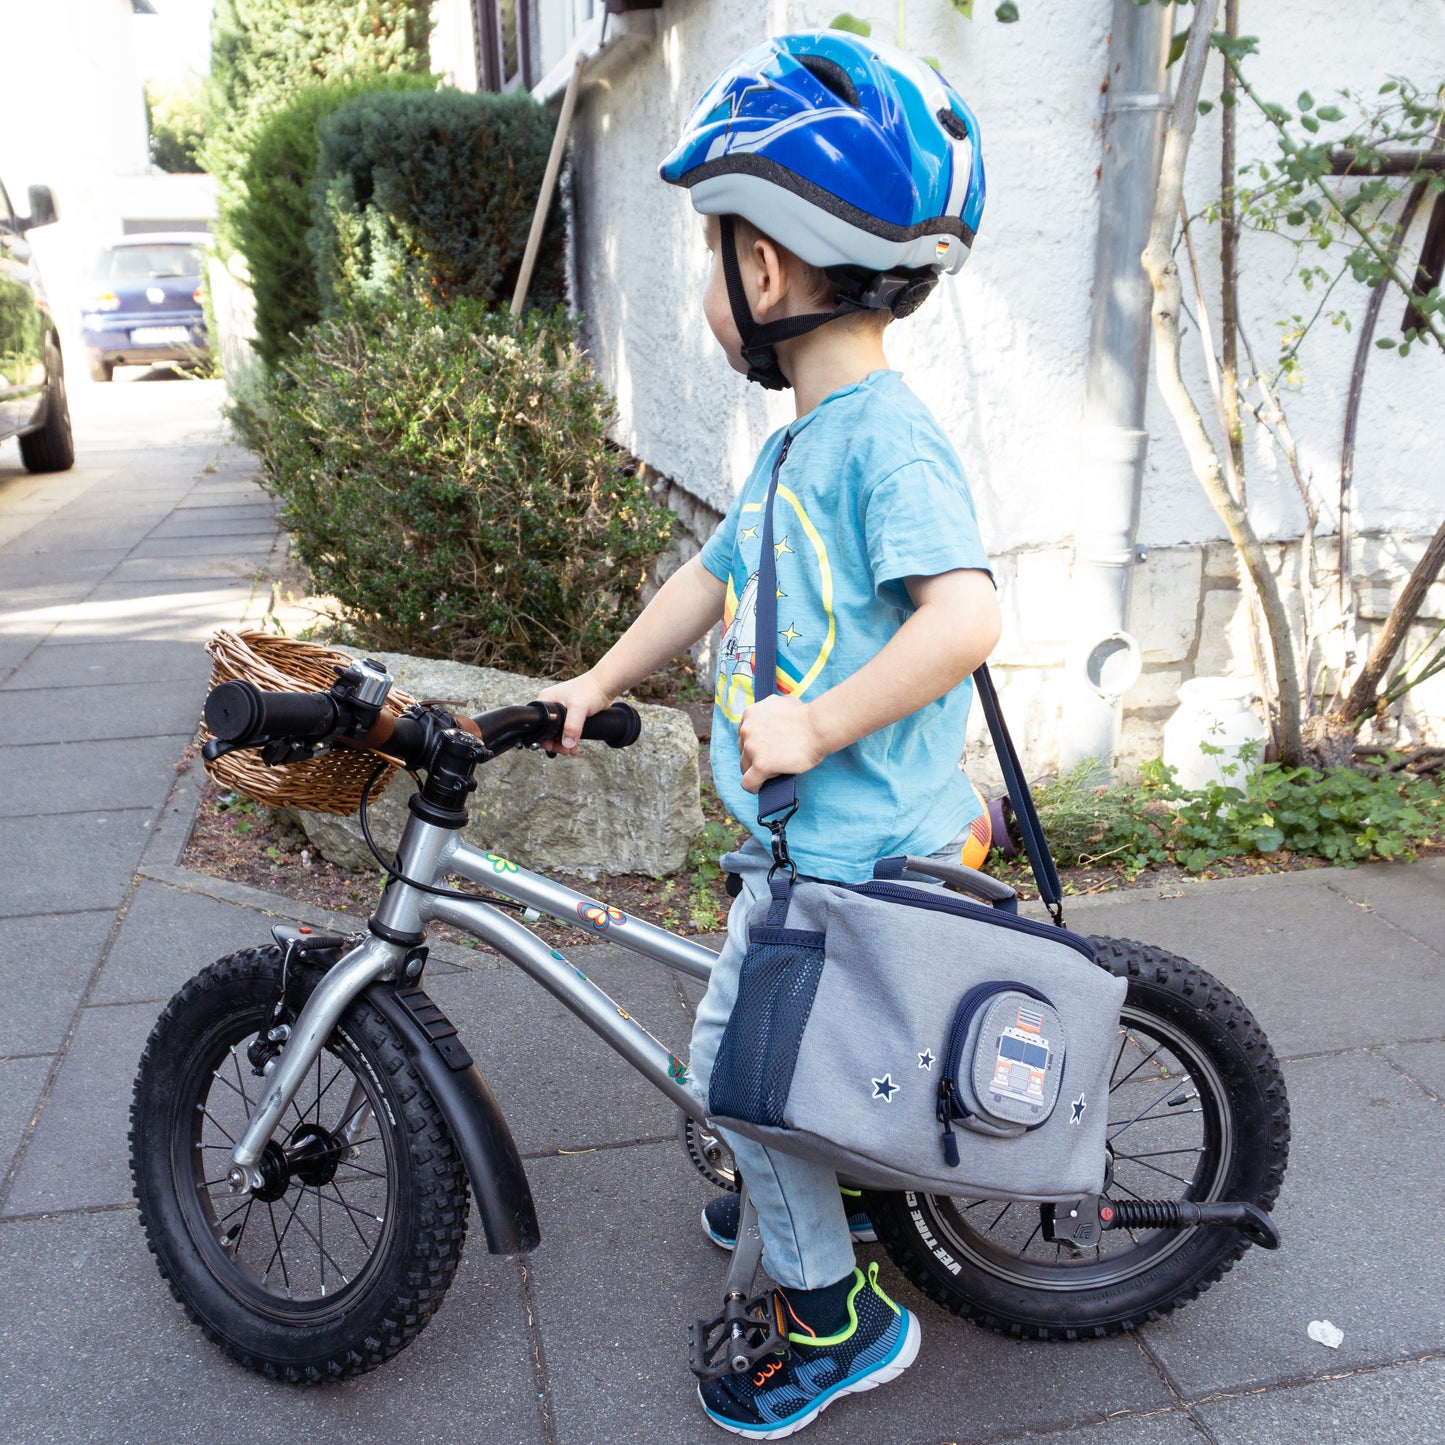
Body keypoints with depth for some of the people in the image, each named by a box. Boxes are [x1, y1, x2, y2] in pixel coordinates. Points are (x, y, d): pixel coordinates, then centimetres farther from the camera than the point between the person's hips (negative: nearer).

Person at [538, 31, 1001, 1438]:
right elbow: (716, 573, 19)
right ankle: (803, 1190, 49)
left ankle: (838, 1319, 19)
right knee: (748, 1040, 23)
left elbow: (965, 614, -32)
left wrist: (814, 727, -26)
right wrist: (597, 682, 22)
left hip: (858, 846, -9)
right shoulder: (796, 439, 9)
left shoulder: (889, 437, -21)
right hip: (800, 831, 9)